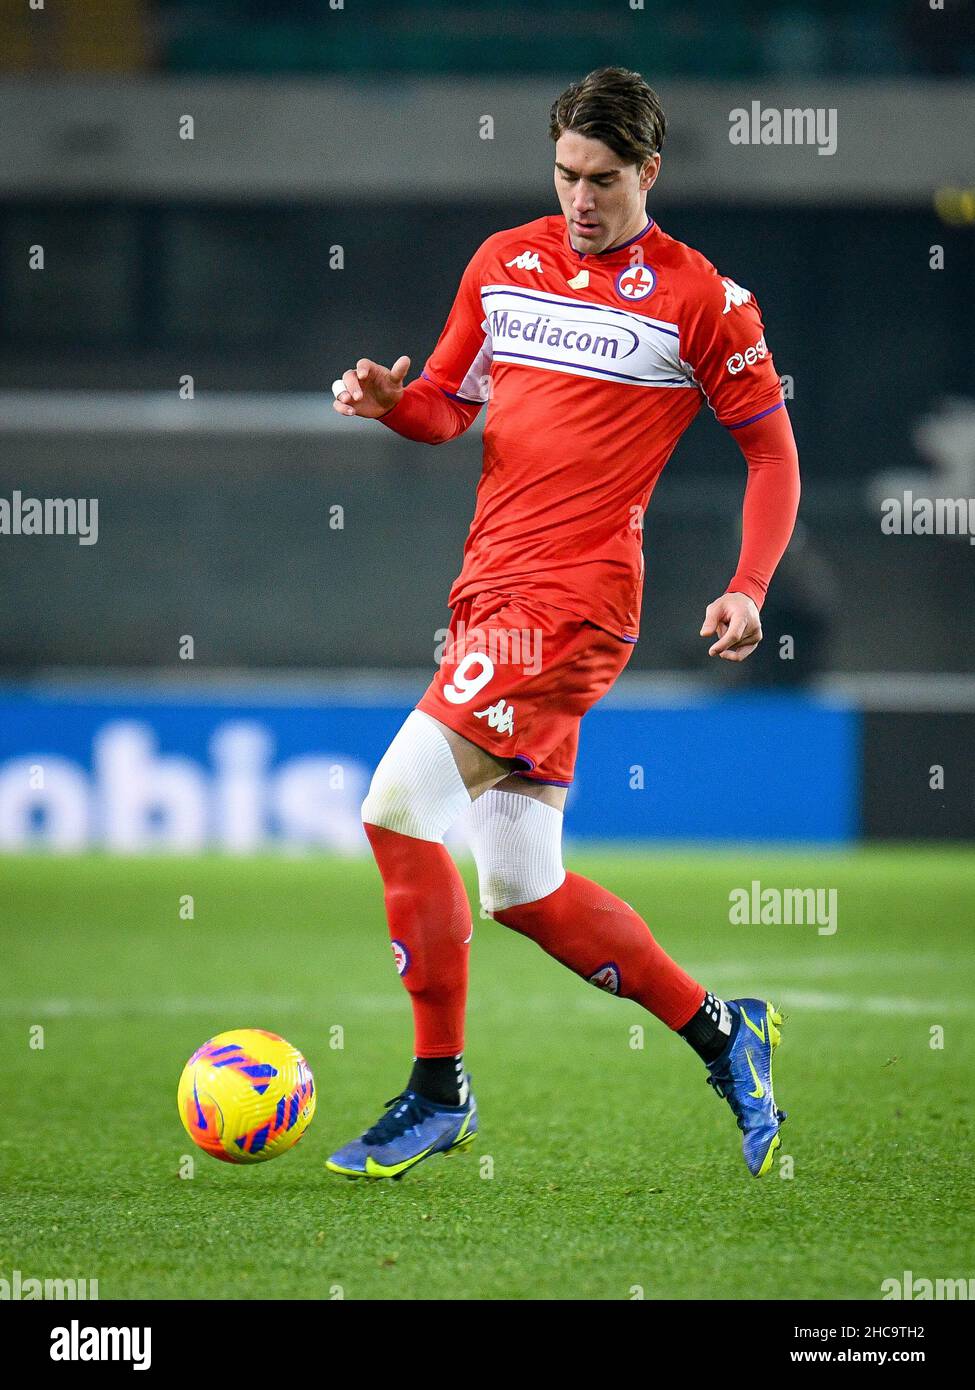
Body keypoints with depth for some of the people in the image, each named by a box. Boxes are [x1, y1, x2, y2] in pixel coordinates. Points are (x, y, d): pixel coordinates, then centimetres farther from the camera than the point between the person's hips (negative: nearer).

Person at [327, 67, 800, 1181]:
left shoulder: (703, 301, -1)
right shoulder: (504, 264, 14)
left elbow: (771, 448, 6)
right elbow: (449, 407, 20)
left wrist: (748, 588, -5)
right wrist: (392, 402, -3)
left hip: (571, 597, -7)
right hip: (493, 588, 7)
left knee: (398, 806, -18)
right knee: (520, 890, 5)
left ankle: (437, 1089, -8)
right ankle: (718, 1030, 20)